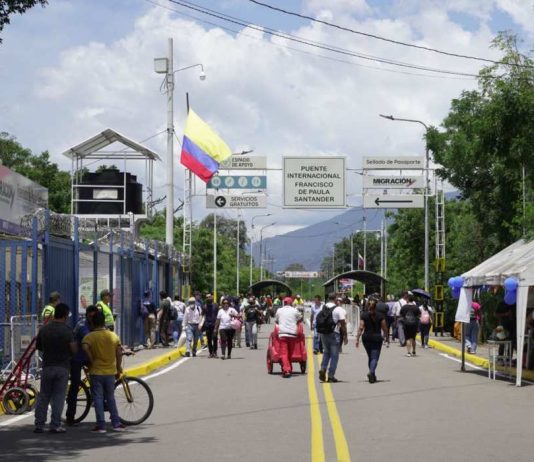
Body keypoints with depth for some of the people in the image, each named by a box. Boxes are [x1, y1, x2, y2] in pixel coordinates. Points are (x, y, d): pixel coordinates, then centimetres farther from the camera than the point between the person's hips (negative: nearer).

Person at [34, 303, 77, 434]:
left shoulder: (44, 329, 4)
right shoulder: (66, 330, -10)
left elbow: (38, 346, 13)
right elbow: (73, 349, -13)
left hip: (47, 366, 3)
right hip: (62, 367, -3)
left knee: (43, 396, 10)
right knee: (58, 396, 2)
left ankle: (39, 424, 10)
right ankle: (55, 425, -1)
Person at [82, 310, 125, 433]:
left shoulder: (89, 336, -7)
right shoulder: (113, 336, 3)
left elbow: (85, 348, -27)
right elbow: (119, 353, 1)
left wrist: (91, 361, -14)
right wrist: (118, 369, 9)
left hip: (96, 372, -3)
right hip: (110, 372, 3)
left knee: (98, 399, 2)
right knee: (111, 398, 15)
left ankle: (101, 425, 0)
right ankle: (116, 423, 12)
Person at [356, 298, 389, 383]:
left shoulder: (364, 315, -1)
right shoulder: (380, 315, -3)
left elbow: (361, 328, -5)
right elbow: (384, 328, -1)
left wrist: (357, 339, -3)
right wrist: (387, 338, 11)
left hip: (366, 338, 2)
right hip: (377, 338, -2)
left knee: (370, 357, 17)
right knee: (375, 357, -4)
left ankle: (372, 376, 24)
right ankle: (371, 372, -29)